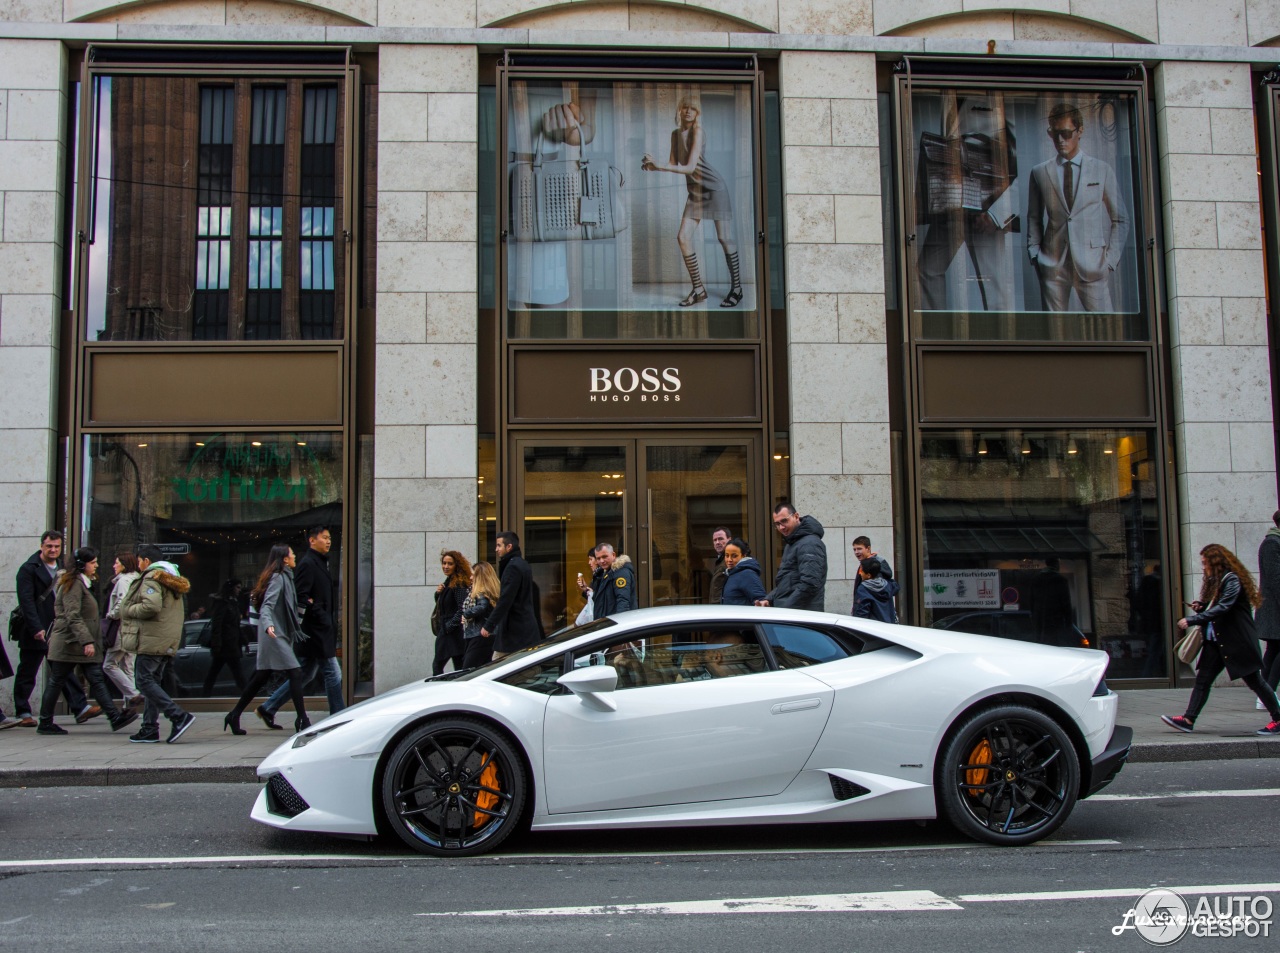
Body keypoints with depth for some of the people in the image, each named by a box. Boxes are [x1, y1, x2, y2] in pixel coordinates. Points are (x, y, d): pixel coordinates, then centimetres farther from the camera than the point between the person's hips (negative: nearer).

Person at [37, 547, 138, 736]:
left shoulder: (83, 583, 18)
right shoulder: (74, 584, -14)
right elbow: (73, 617, -22)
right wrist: (86, 641, -27)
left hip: (82, 644, 9)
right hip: (67, 644, -9)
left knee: (97, 680, 0)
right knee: (56, 683, 2)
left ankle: (115, 717, -7)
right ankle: (45, 724, 13)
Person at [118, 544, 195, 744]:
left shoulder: (152, 578, -9)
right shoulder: (169, 577, 22)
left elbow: (151, 606, -24)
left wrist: (129, 610, -8)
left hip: (152, 640, -10)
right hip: (168, 643, 10)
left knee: (145, 681, -9)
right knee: (153, 683, 11)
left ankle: (179, 717, -19)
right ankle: (149, 729, 11)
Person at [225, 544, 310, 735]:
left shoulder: (284, 577, 16)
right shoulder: (278, 578, -12)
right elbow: (267, 605, -23)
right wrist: (268, 624, -41)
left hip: (280, 635, 10)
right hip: (275, 635, -10)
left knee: (261, 677, 13)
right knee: (295, 673, -10)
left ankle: (234, 715, 18)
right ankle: (302, 720, -8)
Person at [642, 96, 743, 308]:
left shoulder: (697, 131, -16)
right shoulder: (676, 133, 5)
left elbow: (689, 167, -24)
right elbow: (673, 164, 7)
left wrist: (658, 165, -29)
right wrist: (653, 167, -12)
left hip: (714, 189, -7)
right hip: (695, 192, 7)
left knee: (725, 238, -5)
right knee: (683, 237, -3)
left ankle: (736, 288, 5)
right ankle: (698, 289, 5)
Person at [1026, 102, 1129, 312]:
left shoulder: (1102, 170, 8)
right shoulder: (1039, 173, 11)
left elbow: (1120, 220, 10)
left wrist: (1111, 259, 0)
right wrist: (1034, 254, 3)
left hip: (1092, 263, -1)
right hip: (1053, 264, 1)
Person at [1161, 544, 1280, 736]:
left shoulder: (1232, 580, -15)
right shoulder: (1214, 581, 15)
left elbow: (1223, 608, -26)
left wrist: (1192, 620, -30)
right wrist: (1201, 607, -1)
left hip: (1237, 641, -9)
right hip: (1216, 640, 9)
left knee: (1254, 681, 1)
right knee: (1202, 679, 1)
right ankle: (1188, 720, -1)